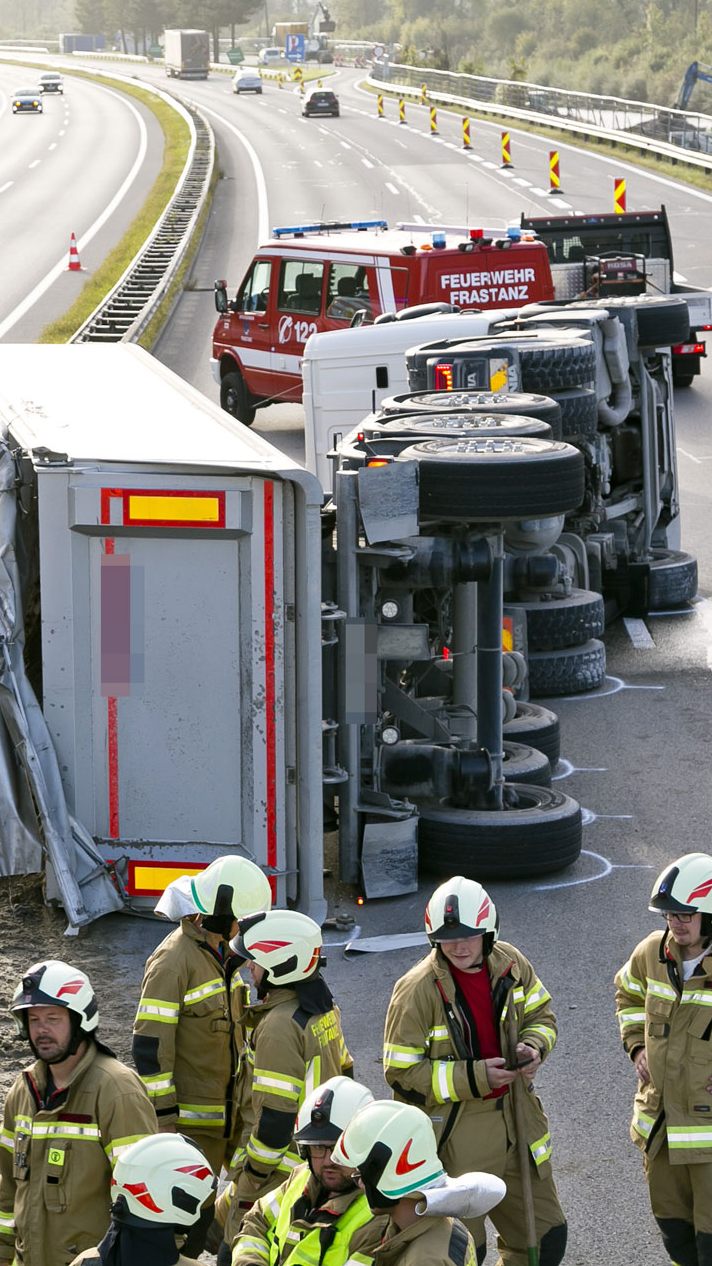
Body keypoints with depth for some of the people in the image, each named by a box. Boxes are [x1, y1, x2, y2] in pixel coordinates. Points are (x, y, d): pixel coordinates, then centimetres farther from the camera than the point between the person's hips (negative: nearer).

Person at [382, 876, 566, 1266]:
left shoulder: (509, 963, -4)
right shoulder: (417, 990, -20)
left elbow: (540, 1015, 13)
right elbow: (402, 1073, -16)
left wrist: (532, 1047, -10)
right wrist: (473, 1077, -23)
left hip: (515, 1118, 6)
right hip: (454, 1135, -6)